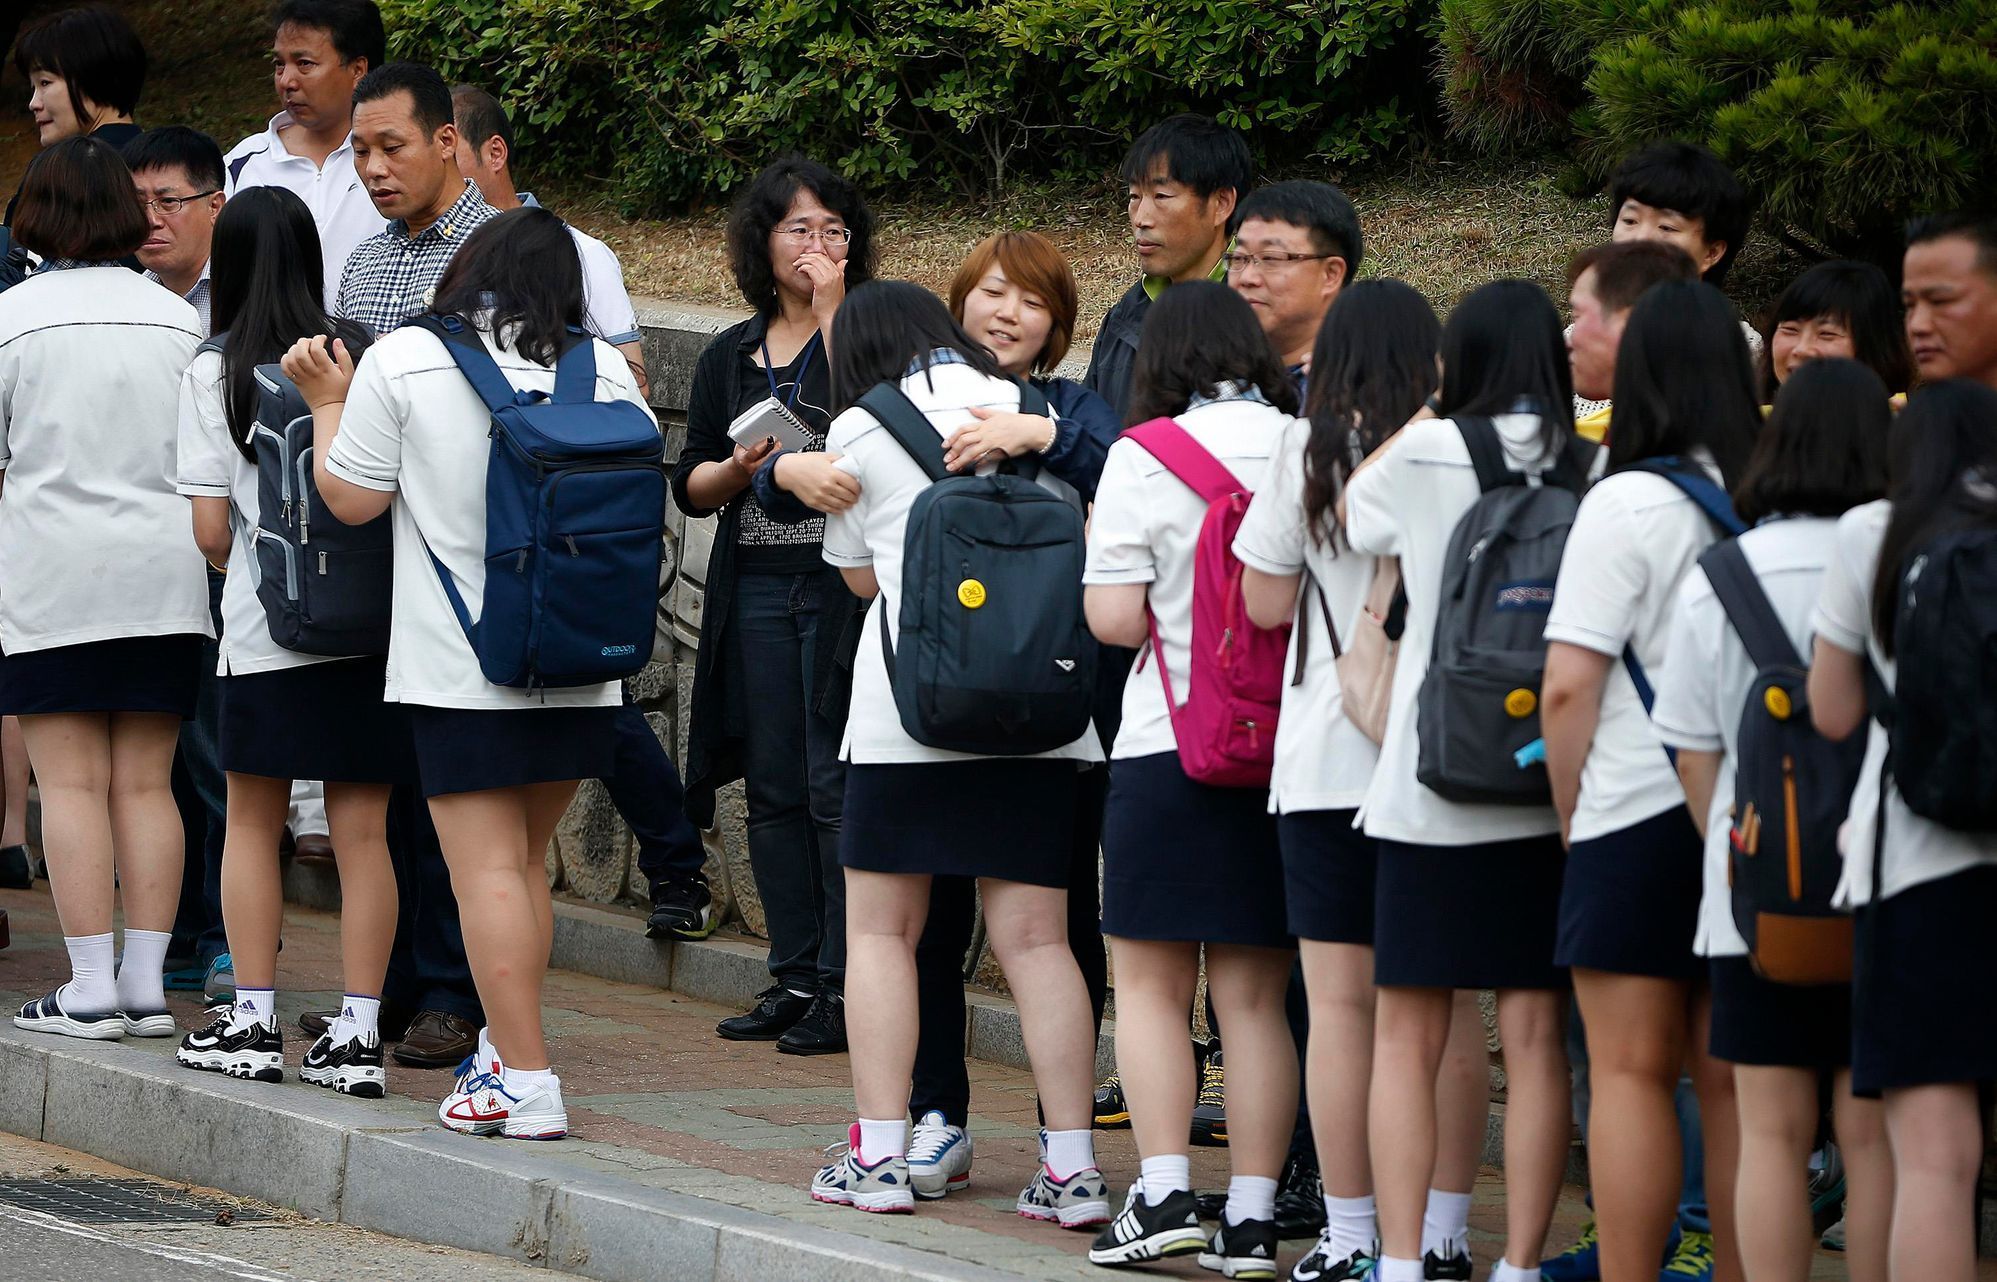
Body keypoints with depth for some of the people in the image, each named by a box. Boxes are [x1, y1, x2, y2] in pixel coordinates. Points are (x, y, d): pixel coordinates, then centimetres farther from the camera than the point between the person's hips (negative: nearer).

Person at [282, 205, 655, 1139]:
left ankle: (524, 1083, -10)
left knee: (488, 867, -5)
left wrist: (329, 404, 12)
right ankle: (504, 1050, 26)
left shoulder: (402, 361, -7)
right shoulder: (605, 369, 3)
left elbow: (350, 498, -4)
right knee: (524, 860, 18)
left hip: (460, 667, -4)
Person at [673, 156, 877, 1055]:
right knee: (774, 788, 7)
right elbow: (689, 487, 15)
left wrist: (832, 313, -15)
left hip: (843, 585, -6)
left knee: (836, 785, -7)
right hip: (756, 592, 6)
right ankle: (796, 979, 14)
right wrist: (746, 468, -6)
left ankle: (848, 988, -4)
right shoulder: (730, 357, 15)